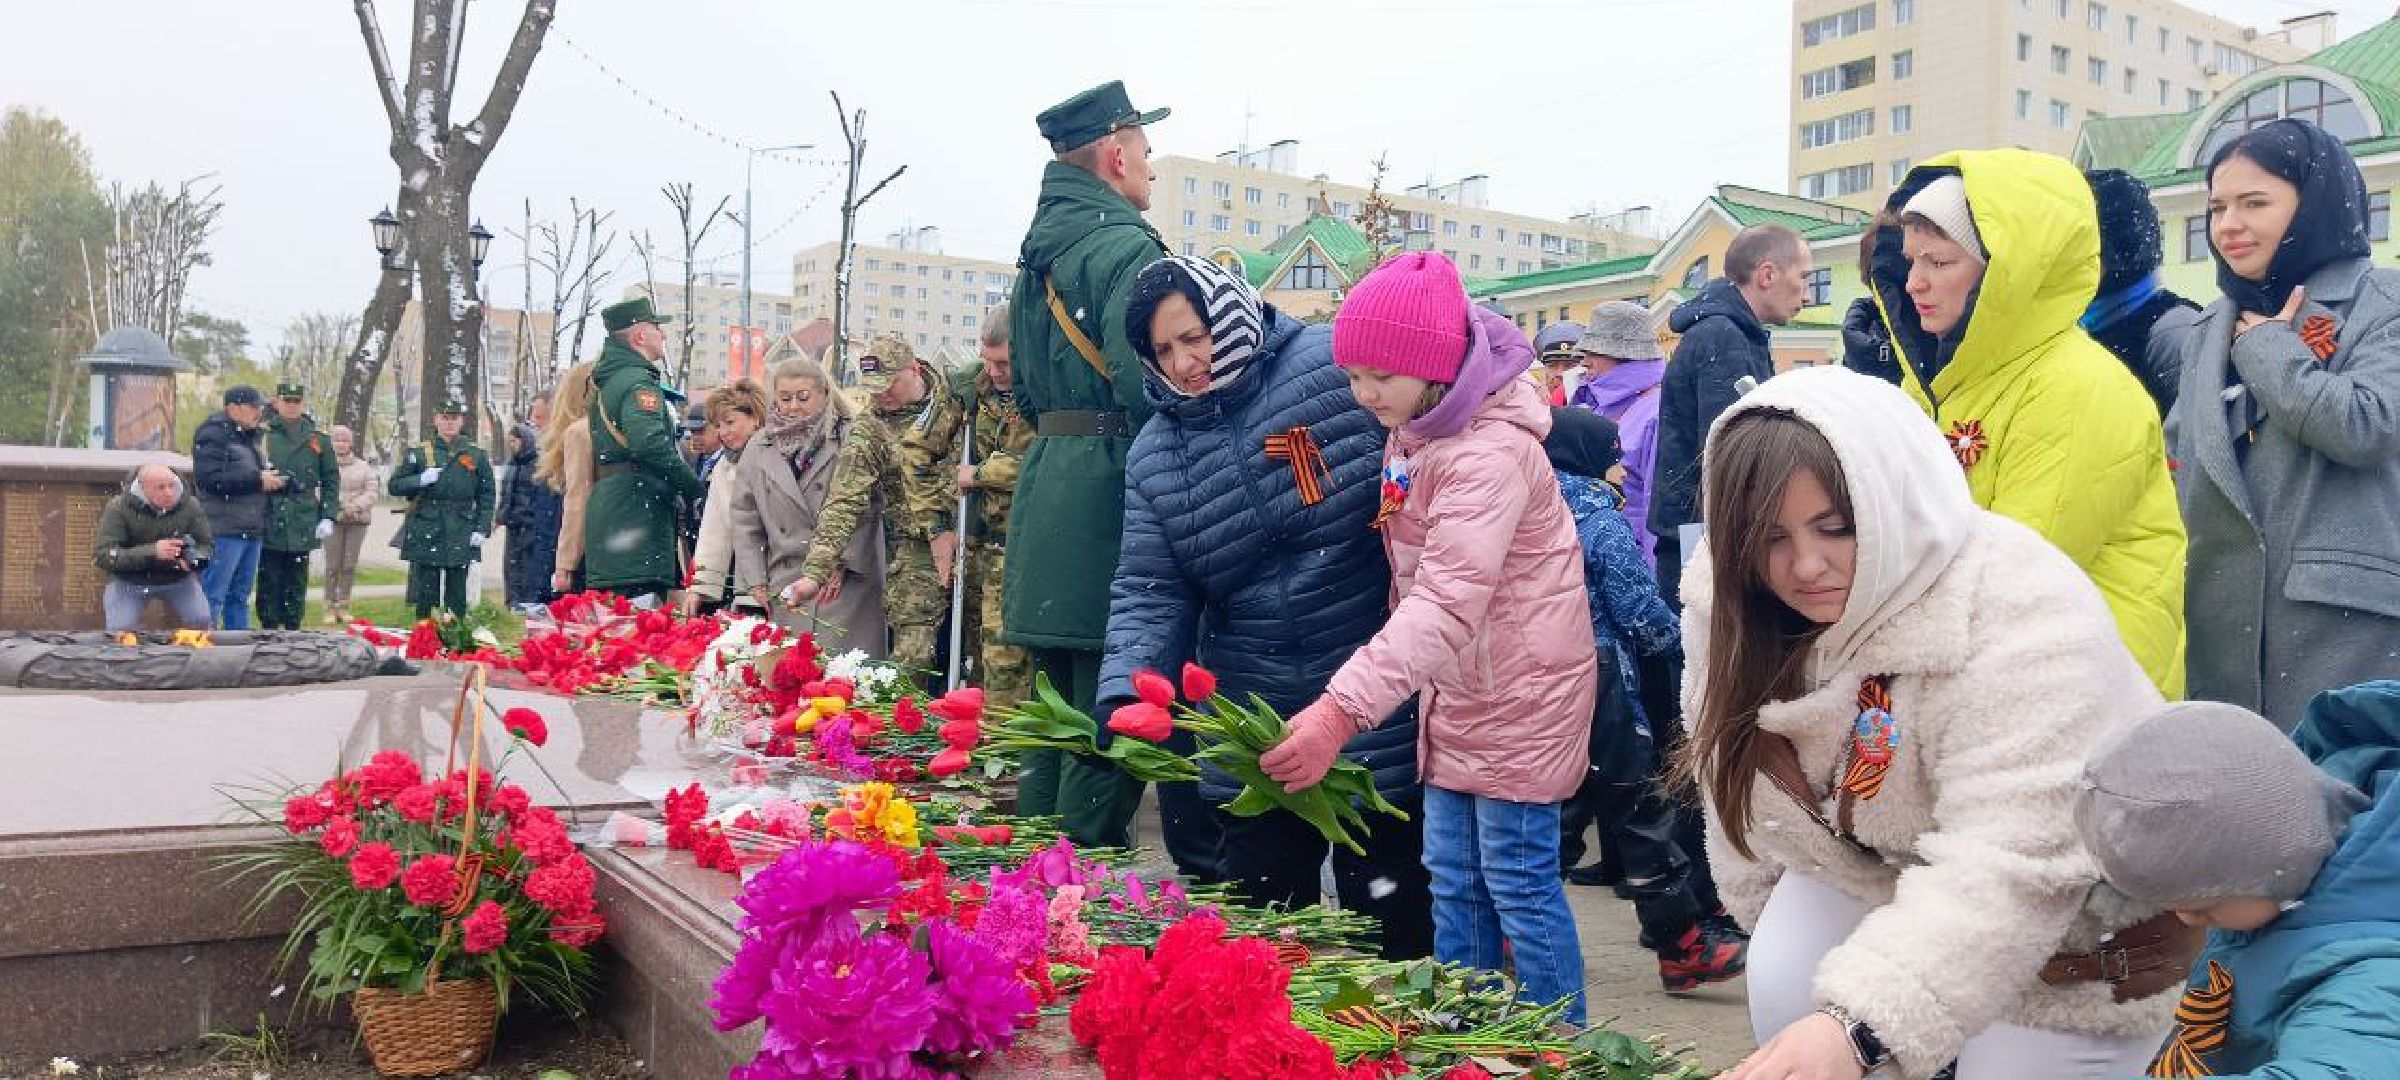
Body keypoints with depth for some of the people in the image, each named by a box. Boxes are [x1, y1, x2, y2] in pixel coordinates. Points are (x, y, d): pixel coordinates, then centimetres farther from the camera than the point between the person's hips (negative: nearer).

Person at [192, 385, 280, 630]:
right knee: (213, 596, -7)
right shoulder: (213, 435, -9)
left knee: (240, 596, 15)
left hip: (251, 530, 9)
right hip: (224, 531, -9)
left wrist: (272, 477, 10)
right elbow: (209, 478, -21)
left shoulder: (254, 435, 18)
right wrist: (257, 480, -18)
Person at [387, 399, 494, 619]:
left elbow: (486, 495, 7)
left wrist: (482, 529, -2)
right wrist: (420, 480, -12)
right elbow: (393, 486, 6)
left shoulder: (477, 455, 7)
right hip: (425, 533, 0)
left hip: (461, 537, 0)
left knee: (457, 597, 4)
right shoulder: (418, 452, 5)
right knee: (424, 594, 1)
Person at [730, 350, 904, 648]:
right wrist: (756, 582, 6)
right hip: (784, 590, 4)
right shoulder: (760, 448, 12)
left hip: (847, 586, -3)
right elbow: (744, 521, 12)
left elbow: (867, 508, -5)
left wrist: (842, 562, -11)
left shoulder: (850, 439, -1)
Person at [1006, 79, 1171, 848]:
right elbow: (1145, 389, -21)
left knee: (1059, 712, 17)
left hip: (1043, 475, 9)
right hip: (1108, 489, -9)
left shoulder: (1037, 256, 18)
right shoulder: (1127, 248, -11)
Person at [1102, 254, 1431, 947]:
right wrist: (1124, 691, -15)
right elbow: (1149, 593, 1)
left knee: (1390, 919, 8)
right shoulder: (1153, 453, 4)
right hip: (1252, 735, 4)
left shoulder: (1339, 368, -9)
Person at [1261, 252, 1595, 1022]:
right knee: (1453, 880, 14)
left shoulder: (1489, 453, -24)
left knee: (1518, 883, -1)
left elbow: (1448, 603, -34)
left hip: (1520, 691, -9)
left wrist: (1342, 709, -42)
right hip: (1456, 690, 9)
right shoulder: (1412, 432, 6)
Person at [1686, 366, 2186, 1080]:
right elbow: (1741, 780, 0)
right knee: (1787, 987, -18)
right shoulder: (1742, 613, -15)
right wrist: (1770, 921, 7)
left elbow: (2012, 868, -45)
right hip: (1881, 868, 5)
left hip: (2079, 915, -4)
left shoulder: (2022, 621, -36)